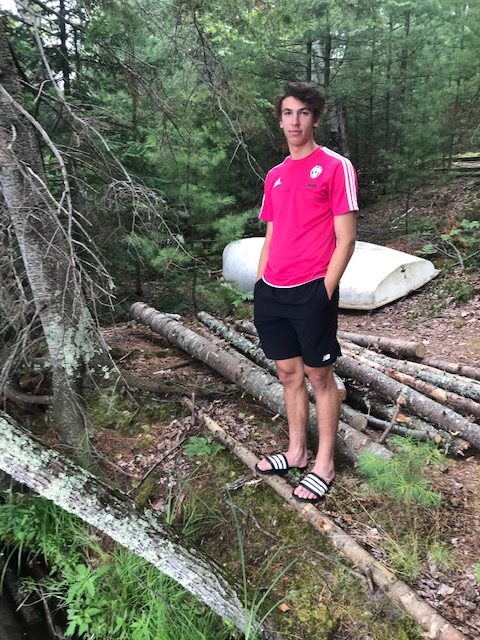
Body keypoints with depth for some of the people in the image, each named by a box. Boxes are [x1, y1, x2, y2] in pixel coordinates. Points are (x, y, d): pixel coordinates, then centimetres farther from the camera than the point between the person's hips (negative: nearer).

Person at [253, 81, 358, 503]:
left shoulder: (336, 167, -4)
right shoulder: (274, 176, 15)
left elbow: (346, 239, -8)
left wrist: (324, 292, -12)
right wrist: (261, 284, 12)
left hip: (311, 292, -6)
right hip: (272, 293, 6)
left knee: (319, 376, 5)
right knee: (289, 374, 14)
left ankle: (324, 465, 19)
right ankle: (296, 452, 30)